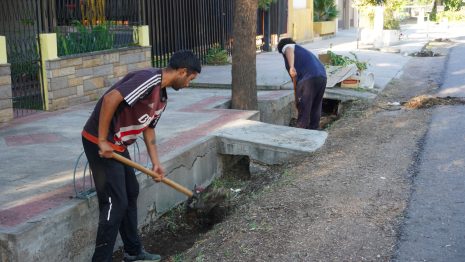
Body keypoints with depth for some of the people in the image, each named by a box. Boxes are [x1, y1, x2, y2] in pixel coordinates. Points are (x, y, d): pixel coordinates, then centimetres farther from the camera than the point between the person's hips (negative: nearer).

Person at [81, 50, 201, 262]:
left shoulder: (162, 98, 11)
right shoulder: (149, 78, -20)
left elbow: (148, 128, 22)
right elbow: (110, 99, -29)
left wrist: (156, 163, 18)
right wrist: (102, 141, -25)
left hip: (117, 145, 10)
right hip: (99, 143, -10)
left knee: (131, 193, 18)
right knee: (116, 202, -7)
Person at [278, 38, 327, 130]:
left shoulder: (286, 47, 17)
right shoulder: (302, 50, 39)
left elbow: (289, 50, -11)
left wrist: (291, 67, -27)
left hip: (308, 78, -8)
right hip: (322, 77, 8)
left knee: (303, 108, 0)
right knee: (316, 107, 18)